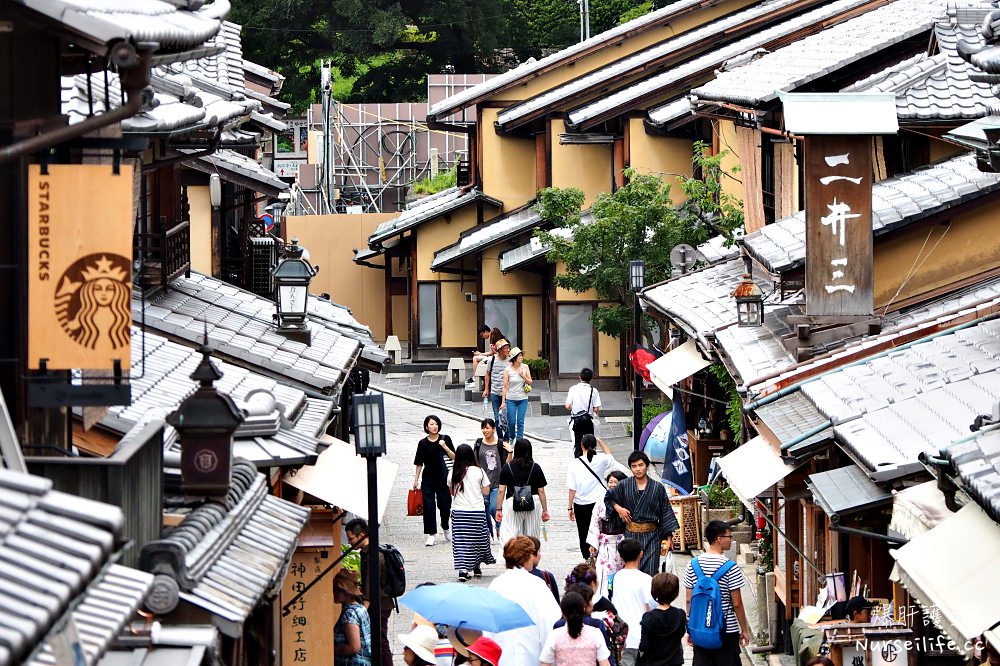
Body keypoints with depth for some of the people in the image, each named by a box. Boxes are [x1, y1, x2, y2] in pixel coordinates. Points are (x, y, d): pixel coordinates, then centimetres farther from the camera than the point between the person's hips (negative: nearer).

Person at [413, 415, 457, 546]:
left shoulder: (445, 439, 0)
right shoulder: (423, 443, 0)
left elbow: (454, 457, -1)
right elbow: (419, 463, 6)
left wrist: (445, 447, -16)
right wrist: (416, 479, 5)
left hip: (442, 477, 0)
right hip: (428, 479, 0)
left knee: (445, 505, 5)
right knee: (428, 506, -5)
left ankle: (445, 527, 34)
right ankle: (431, 535, -2)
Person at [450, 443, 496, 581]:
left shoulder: (454, 473, -2)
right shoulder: (479, 471, -5)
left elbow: (452, 492, 8)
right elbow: (486, 491, 2)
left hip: (458, 511, 0)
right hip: (477, 510, 0)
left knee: (460, 541, 0)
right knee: (477, 539, 17)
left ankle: (463, 570, -12)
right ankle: (476, 567, 28)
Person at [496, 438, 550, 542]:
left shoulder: (507, 468, -1)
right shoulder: (535, 468, 0)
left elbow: (501, 491, -1)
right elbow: (541, 491, 3)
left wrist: (498, 509, 6)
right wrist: (545, 510, 11)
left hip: (512, 503, -2)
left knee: (508, 538, -4)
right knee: (531, 539, 12)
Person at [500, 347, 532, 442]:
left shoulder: (525, 367, 0)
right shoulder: (508, 370, -6)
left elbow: (530, 382, 4)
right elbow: (505, 386, -4)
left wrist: (523, 376, -15)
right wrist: (503, 401, -6)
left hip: (523, 399, 1)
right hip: (511, 399, -1)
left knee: (520, 422, -3)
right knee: (511, 422, 2)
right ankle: (512, 438, 28)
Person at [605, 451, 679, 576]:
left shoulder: (658, 488, -1)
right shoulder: (624, 486, 2)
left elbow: (666, 512, 3)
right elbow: (608, 498, 17)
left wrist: (669, 536, 1)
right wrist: (618, 508, -1)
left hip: (651, 536, -1)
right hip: (631, 535, 1)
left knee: (650, 572, -7)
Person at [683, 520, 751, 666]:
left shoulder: (693, 564, 0)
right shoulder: (730, 568, -14)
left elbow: (689, 600, 4)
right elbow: (737, 604, -11)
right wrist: (744, 630, 0)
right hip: (727, 631, -4)